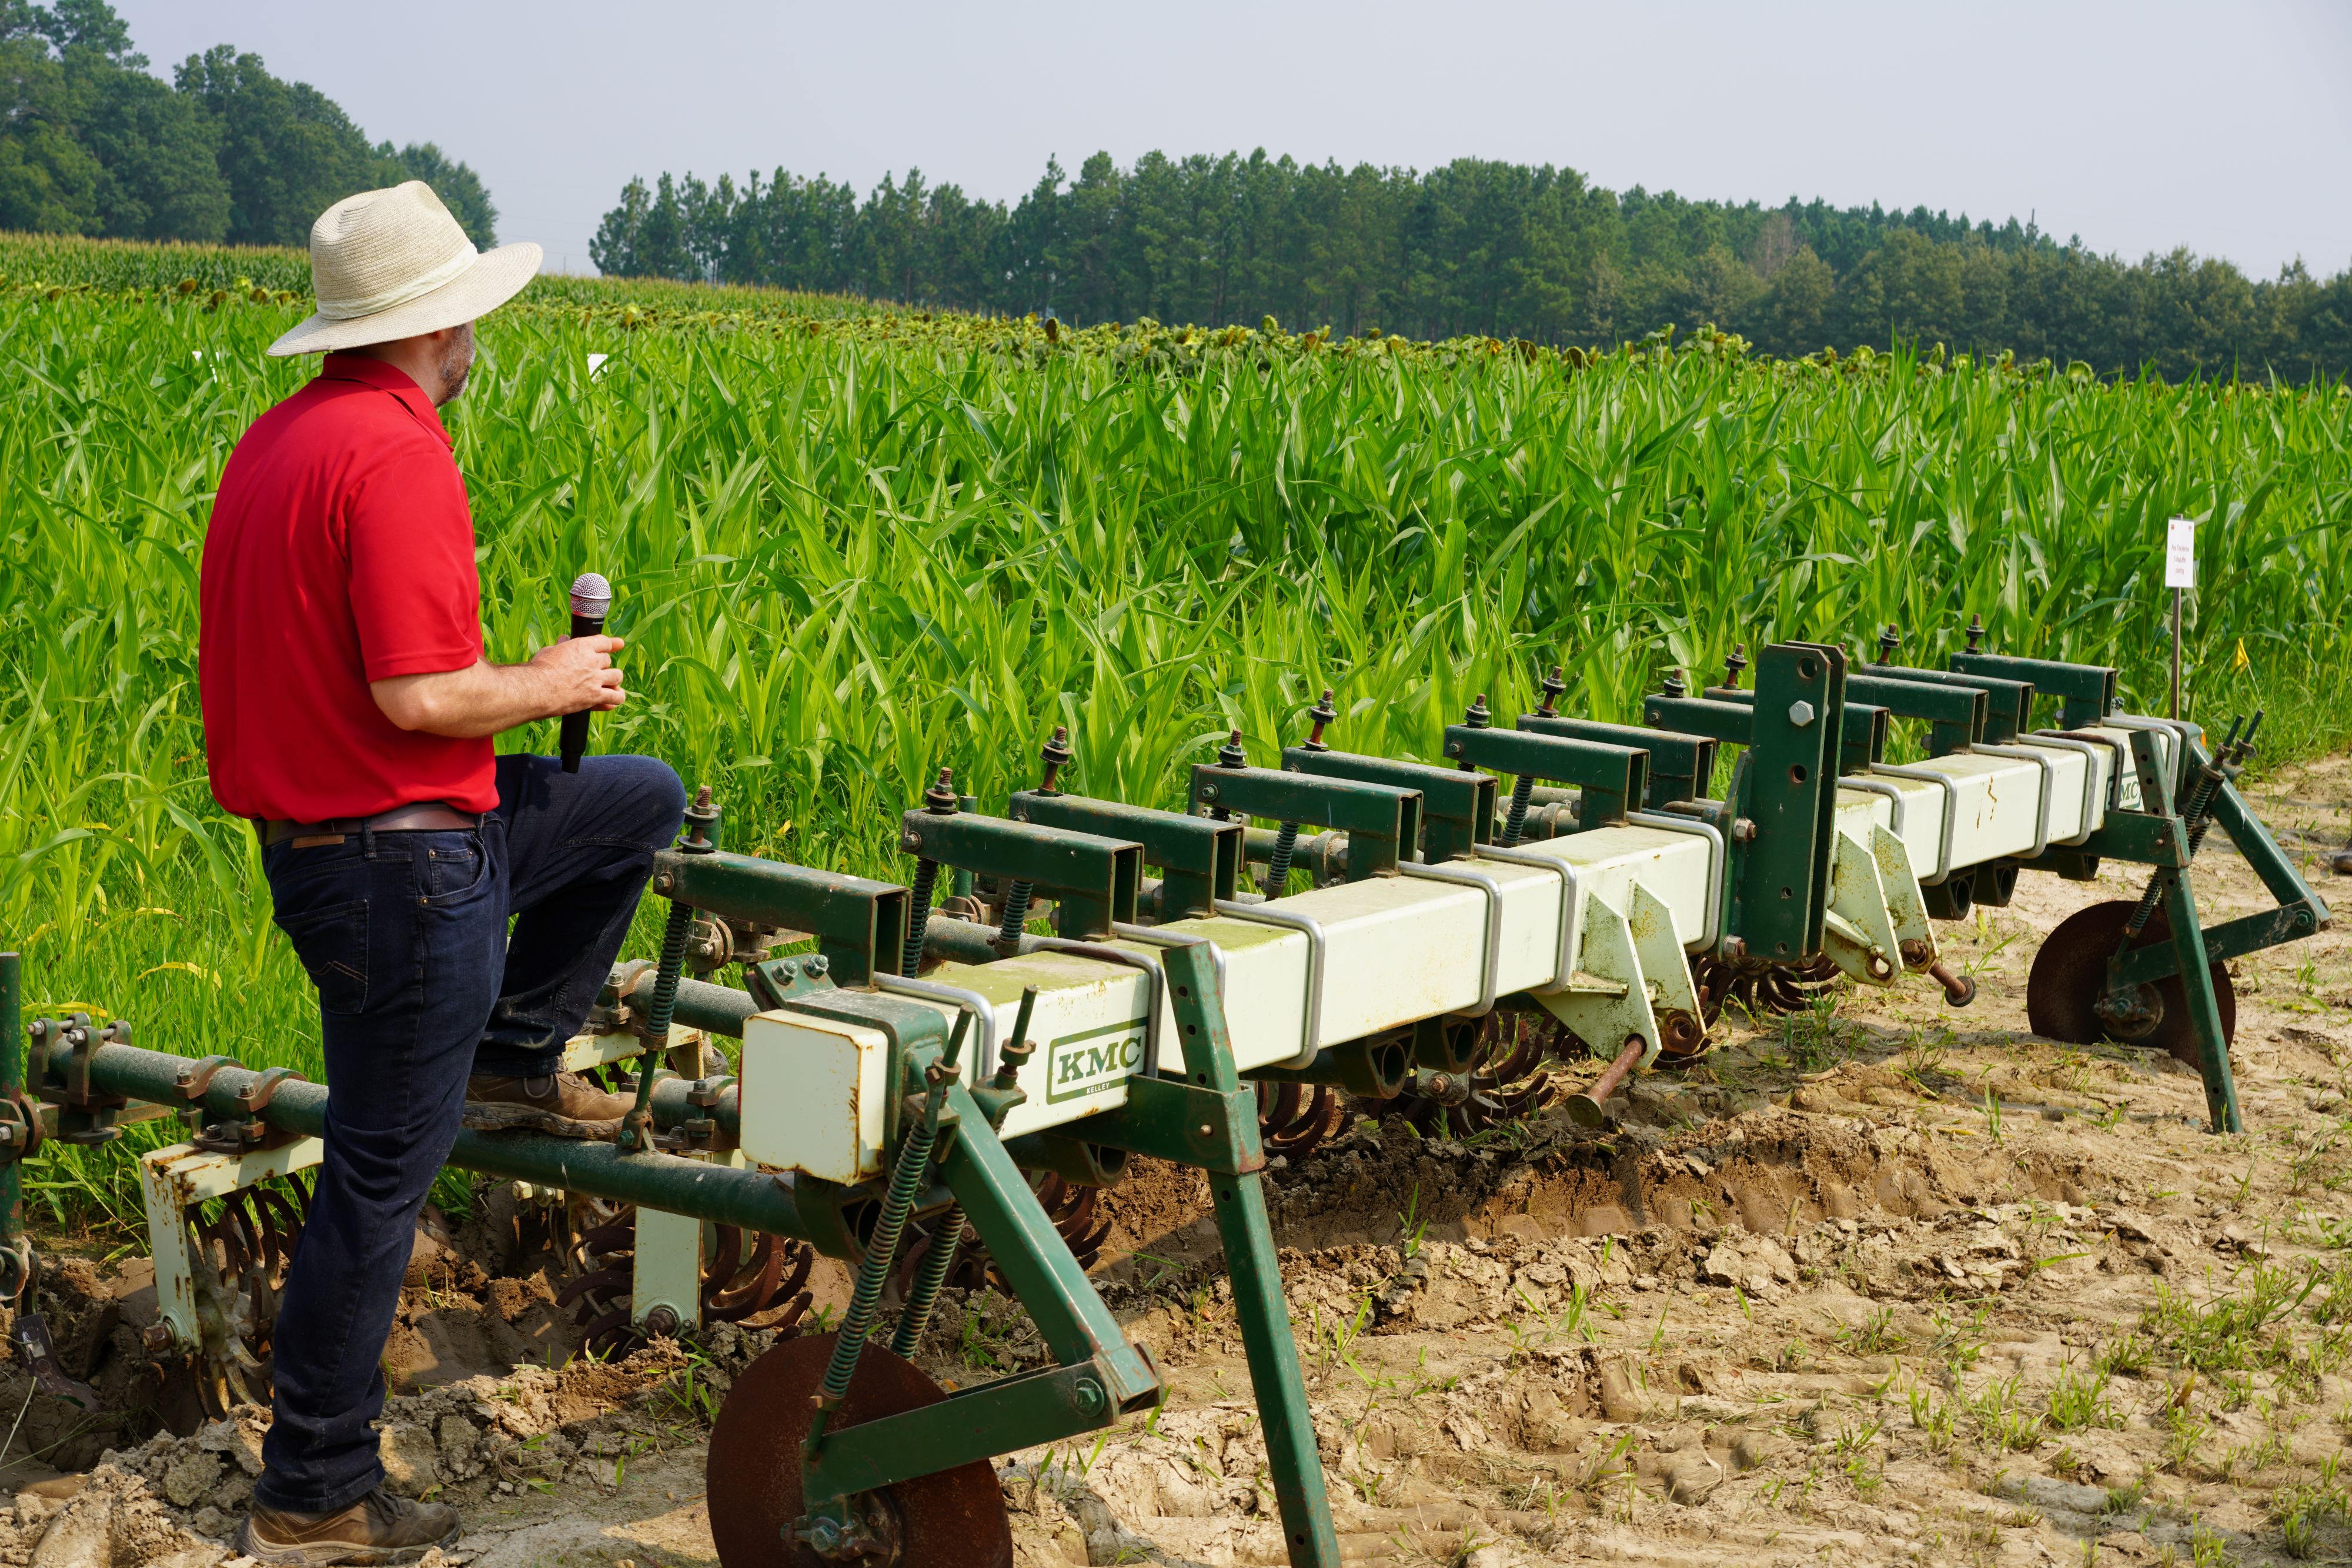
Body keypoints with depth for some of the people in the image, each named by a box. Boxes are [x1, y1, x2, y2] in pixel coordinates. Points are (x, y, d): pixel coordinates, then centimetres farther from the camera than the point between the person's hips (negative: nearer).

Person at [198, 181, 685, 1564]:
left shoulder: (275, 440, 9)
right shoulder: (394, 454, -21)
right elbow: (414, 694, -26)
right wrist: (549, 684, -8)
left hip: (318, 826, 9)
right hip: (402, 859, -9)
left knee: (646, 801, 21)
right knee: (383, 1175, 1)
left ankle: (512, 1063, 26)